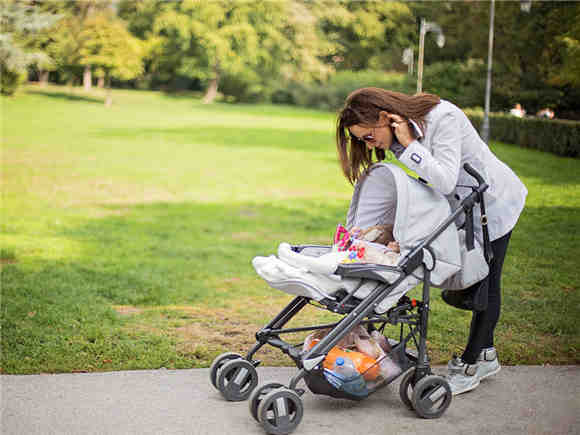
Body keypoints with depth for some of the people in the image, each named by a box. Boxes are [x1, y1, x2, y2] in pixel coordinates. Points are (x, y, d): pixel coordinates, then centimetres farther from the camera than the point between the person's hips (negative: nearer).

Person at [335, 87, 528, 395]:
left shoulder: (442, 118, -31)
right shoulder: (400, 131, -7)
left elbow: (445, 181, -37)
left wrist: (410, 145, -35)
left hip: (494, 203, -8)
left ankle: (468, 367, 8)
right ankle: (485, 355, 29)